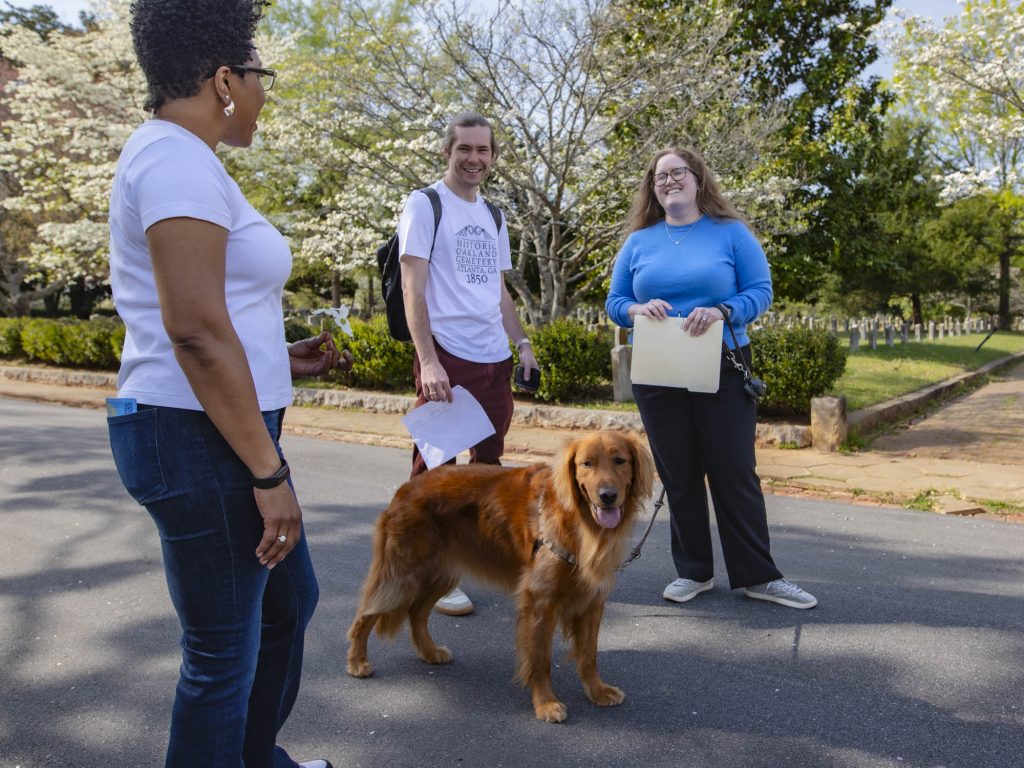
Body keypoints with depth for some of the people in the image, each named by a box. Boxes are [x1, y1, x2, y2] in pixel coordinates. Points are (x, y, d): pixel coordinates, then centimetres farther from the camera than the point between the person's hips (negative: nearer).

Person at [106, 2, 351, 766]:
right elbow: (195, 331, -24)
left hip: (222, 432, 11)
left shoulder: (172, 155, 16)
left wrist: (280, 359, 18)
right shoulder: (180, 159, -16)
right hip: (201, 441, -11)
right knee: (224, 653, 5)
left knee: (290, 600, 24)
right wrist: (269, 473, -21)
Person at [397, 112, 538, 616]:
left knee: (488, 460, 17)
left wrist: (521, 341, 12)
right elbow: (413, 287, -11)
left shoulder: (492, 216, 18)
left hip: (494, 358, 7)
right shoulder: (424, 205, -3)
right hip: (448, 356, -7)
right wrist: (428, 361, -20)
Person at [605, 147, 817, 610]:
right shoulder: (638, 242, 8)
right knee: (678, 476, 8)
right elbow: (614, 302, 8)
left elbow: (760, 291, -3)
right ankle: (693, 571, 22)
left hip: (722, 371, -2)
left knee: (735, 473, 2)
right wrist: (638, 309, -15)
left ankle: (757, 576, 14)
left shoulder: (731, 232, 1)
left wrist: (721, 311, -22)